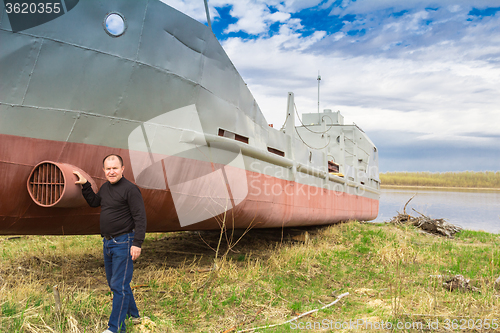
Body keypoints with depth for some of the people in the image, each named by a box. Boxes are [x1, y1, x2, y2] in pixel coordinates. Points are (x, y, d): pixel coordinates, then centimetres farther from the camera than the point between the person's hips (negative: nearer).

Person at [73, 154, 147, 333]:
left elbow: (140, 218, -18)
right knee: (113, 283, 19)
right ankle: (133, 314, 35)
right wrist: (85, 185, 17)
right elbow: (94, 202, 29)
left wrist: (137, 244, -22)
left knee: (119, 285, -5)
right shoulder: (105, 187, 10)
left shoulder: (130, 189, -15)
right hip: (107, 243, 9)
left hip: (123, 243, -9)